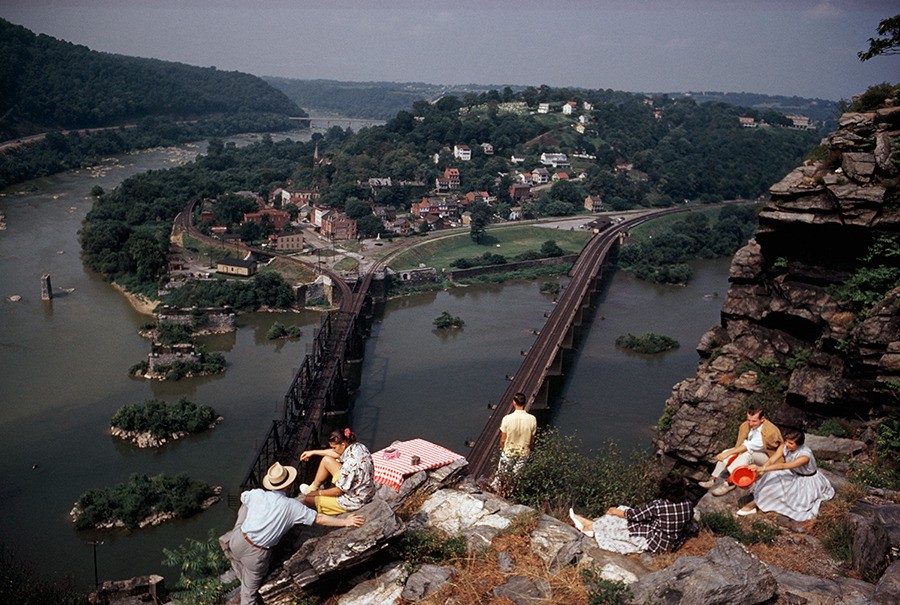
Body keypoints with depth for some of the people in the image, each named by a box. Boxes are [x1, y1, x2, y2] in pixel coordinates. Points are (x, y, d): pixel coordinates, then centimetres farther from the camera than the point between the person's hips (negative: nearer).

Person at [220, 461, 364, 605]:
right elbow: (320, 519, -9)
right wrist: (345, 522, 1)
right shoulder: (292, 506, -14)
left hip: (239, 542, 3)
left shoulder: (256, 494, -8)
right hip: (257, 555, -2)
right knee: (250, 590, 18)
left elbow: (242, 497, 17)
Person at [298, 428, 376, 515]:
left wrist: (318, 493, -6)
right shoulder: (357, 446, -12)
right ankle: (314, 487, 29)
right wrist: (313, 452, 14)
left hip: (353, 500, -8)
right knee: (326, 460, 10)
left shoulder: (351, 463, -36)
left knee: (309, 498, 6)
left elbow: (338, 491, -22)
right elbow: (336, 453, 10)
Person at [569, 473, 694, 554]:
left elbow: (634, 515, -15)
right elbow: (689, 521, 9)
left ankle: (591, 527, 32)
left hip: (656, 544, -7)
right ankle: (593, 523, 28)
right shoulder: (688, 505, -12)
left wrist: (616, 511, 4)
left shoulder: (657, 505, -29)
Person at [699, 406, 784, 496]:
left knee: (747, 454, -36)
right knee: (725, 453, -14)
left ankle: (729, 482, -31)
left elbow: (749, 446, -35)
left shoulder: (769, 431, -32)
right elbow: (739, 444, -10)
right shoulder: (746, 425, -12)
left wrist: (728, 453, -36)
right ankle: (715, 480, -13)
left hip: (766, 456, -6)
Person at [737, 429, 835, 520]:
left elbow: (783, 466, -45)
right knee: (773, 477, -18)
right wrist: (760, 469, -43)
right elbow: (772, 460, -24)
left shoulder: (805, 455, -36)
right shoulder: (785, 447, -17)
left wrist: (763, 469, -53)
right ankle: (756, 502, -13)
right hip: (794, 474, 7)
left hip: (807, 481, -7)